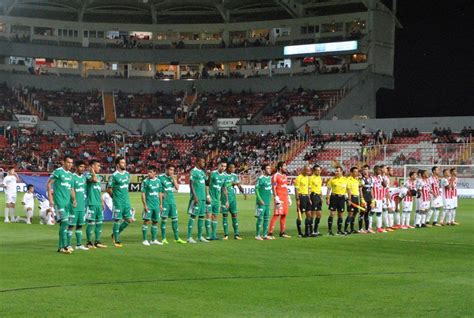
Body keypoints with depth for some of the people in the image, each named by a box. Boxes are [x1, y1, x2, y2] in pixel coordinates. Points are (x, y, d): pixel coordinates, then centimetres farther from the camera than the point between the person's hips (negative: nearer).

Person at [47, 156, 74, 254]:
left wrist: (74, 199, 6)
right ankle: (63, 246, -12)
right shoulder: (58, 172, -5)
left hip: (68, 202, 7)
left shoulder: (70, 174, 16)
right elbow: (49, 184, -6)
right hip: (59, 201, -7)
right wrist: (50, 199, -13)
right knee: (64, 222, -14)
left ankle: (61, 246, 17)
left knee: (64, 223, 9)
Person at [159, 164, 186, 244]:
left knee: (175, 219, 6)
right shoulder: (161, 177, -5)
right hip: (165, 201, -5)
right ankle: (163, 238, 5)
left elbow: (177, 188, 3)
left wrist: (174, 179, -4)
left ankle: (177, 238, 12)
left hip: (172, 201, 5)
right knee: (164, 219, -3)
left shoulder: (172, 177, 11)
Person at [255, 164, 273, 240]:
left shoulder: (269, 178, 12)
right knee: (260, 218, -5)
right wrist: (260, 199, -18)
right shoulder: (260, 178, -11)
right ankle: (257, 235, 0)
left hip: (268, 202, 8)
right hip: (262, 202, -8)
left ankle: (265, 234, 17)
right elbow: (256, 189, -13)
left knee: (267, 218, 10)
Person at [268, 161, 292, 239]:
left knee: (284, 215, 10)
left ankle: (282, 232, 17)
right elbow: (273, 188, -13)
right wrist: (276, 198, -20)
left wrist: (288, 197, 19)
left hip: (285, 198, 8)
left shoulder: (284, 176, 17)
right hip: (279, 198, -8)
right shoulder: (275, 176, -9)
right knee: (276, 215, -10)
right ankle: (270, 233, -10)